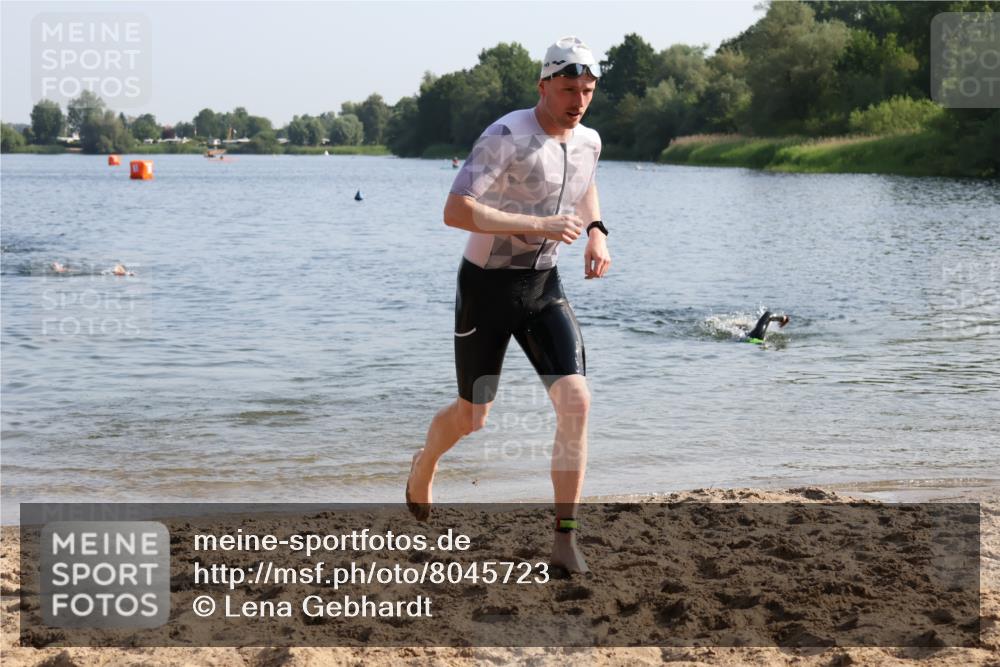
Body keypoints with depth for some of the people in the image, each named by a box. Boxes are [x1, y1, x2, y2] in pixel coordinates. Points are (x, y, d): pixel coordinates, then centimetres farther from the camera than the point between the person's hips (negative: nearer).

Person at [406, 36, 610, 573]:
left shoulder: (588, 142, 1)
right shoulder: (506, 138, -22)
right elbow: (455, 211, -31)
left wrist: (596, 233, 8)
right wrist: (536, 225, -34)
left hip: (543, 287, 5)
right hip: (486, 286, -5)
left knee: (576, 401, -15)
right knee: (472, 416, 11)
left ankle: (564, 539, -7)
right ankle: (423, 467, 48)